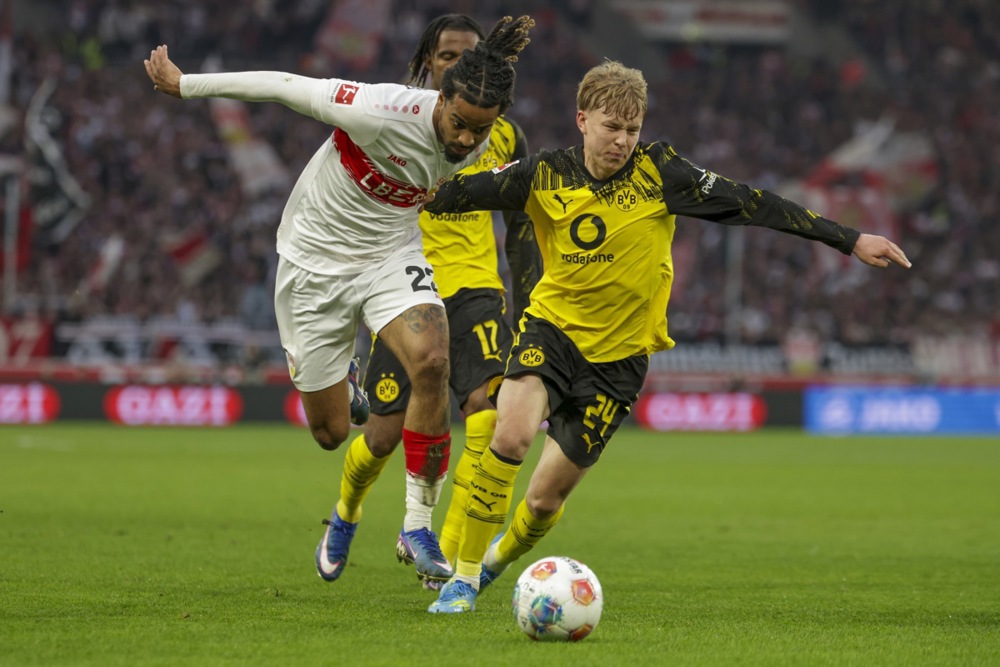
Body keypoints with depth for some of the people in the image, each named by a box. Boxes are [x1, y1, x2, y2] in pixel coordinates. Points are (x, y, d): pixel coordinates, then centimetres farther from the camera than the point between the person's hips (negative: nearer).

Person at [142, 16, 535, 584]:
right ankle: (343, 386, 44)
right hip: (315, 259, -3)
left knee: (431, 362, -29)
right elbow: (288, 87, -20)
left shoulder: (479, 148, -13)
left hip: (391, 254, 3)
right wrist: (182, 84, -12)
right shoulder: (383, 113, -31)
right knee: (331, 433, 3)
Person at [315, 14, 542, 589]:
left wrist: (528, 313, 14)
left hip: (475, 289, 2)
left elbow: (522, 230, 16)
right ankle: (346, 515, 35)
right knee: (386, 433, 0)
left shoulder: (504, 136, 8)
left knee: (491, 408, -22)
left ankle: (445, 553, -16)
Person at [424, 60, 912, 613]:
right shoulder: (546, 175, -7)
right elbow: (460, 192, -1)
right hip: (551, 329, 0)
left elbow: (751, 205, -10)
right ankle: (463, 576, -11)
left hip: (618, 356, 0)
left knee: (546, 497, 2)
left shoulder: (658, 171, -10)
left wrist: (851, 242, -10)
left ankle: (498, 559, 38)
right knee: (511, 435, -29)